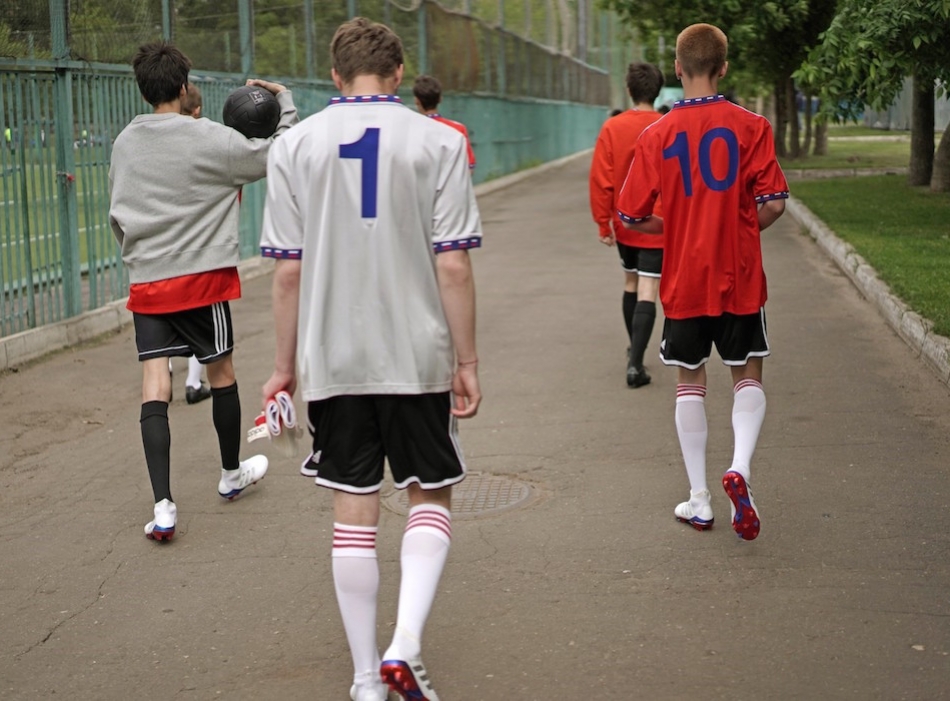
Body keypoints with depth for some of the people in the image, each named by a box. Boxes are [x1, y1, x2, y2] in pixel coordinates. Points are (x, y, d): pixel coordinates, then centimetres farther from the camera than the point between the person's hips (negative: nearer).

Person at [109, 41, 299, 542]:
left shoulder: (124, 144, 6)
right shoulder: (207, 139, -10)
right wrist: (284, 99, 11)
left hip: (145, 281, 4)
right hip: (201, 277, -4)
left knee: (154, 383, -1)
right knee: (221, 371, 15)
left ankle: (163, 506, -11)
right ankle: (232, 473, 34)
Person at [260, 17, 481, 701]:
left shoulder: (295, 145, 0)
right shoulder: (438, 142, -4)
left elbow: (288, 271, -1)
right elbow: (453, 266, -8)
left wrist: (286, 365, 8)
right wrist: (467, 362, 0)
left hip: (333, 360, 1)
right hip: (418, 357, -1)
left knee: (354, 512, 9)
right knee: (431, 500, 13)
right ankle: (405, 645, -4)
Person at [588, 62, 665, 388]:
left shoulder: (612, 128, -6)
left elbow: (601, 179, -7)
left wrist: (603, 223, 1)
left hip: (624, 224, 3)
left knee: (630, 283, 21)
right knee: (647, 293, -4)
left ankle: (634, 351, 35)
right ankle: (635, 363, -15)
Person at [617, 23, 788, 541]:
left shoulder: (657, 135, -5)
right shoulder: (750, 127, -7)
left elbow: (632, 216, -3)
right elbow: (774, 203, -11)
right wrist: (741, 228, 9)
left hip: (684, 282, 1)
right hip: (740, 281, -1)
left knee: (690, 383, 14)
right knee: (748, 376, 14)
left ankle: (698, 500, 16)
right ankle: (739, 467, -10)